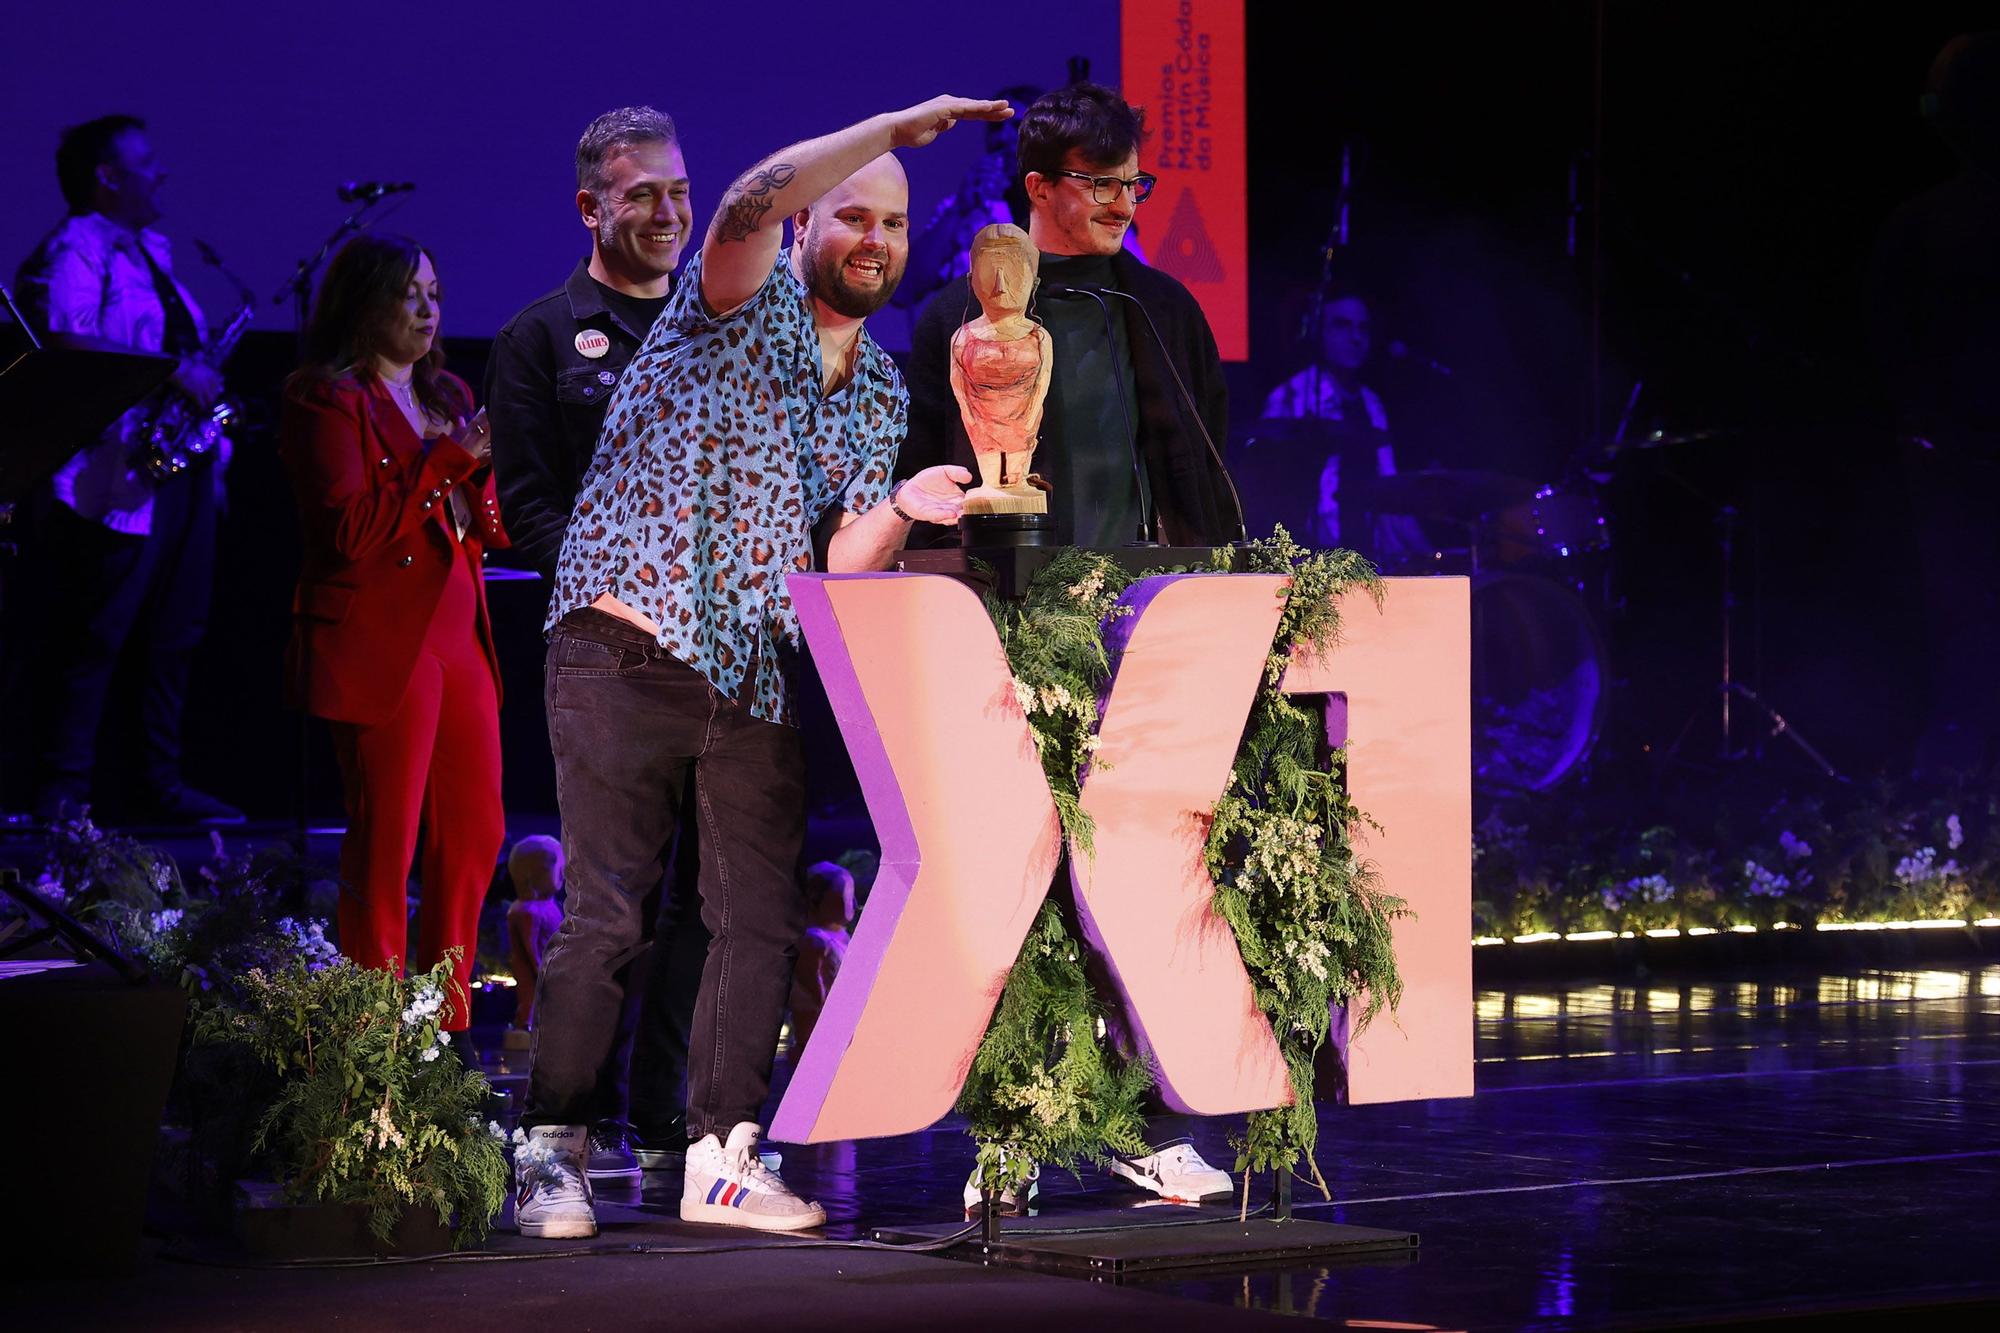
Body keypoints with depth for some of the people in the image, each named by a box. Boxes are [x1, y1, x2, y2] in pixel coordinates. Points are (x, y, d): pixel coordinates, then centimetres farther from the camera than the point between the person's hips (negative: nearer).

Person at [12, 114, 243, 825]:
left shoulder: (152, 252, 21)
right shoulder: (72, 251, -8)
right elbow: (66, 343, -23)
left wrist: (202, 377, 15)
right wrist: (172, 372, -23)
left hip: (181, 471, 9)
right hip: (117, 478, -9)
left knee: (175, 632, 10)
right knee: (92, 635, -8)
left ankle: (159, 784, 16)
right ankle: (61, 794, -5)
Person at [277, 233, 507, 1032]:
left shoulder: (447, 396, 19)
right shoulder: (327, 398, -5)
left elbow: (492, 532, 19)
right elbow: (350, 530, -17)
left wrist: (482, 471, -2)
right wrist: (446, 459, -15)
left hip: (460, 636, 8)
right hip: (380, 646, -8)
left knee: (475, 835, 7)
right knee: (386, 845, -7)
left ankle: (448, 1025, 15)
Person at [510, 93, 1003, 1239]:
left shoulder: (882, 392, 15)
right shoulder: (747, 304, -1)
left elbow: (840, 566, 9)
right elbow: (750, 206, -25)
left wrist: (901, 510, -12)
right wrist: (895, 126, -26)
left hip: (759, 671, 6)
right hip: (631, 645, -6)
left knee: (763, 918, 1)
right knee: (608, 911, -8)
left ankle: (722, 1158, 7)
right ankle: (552, 1156, -2)